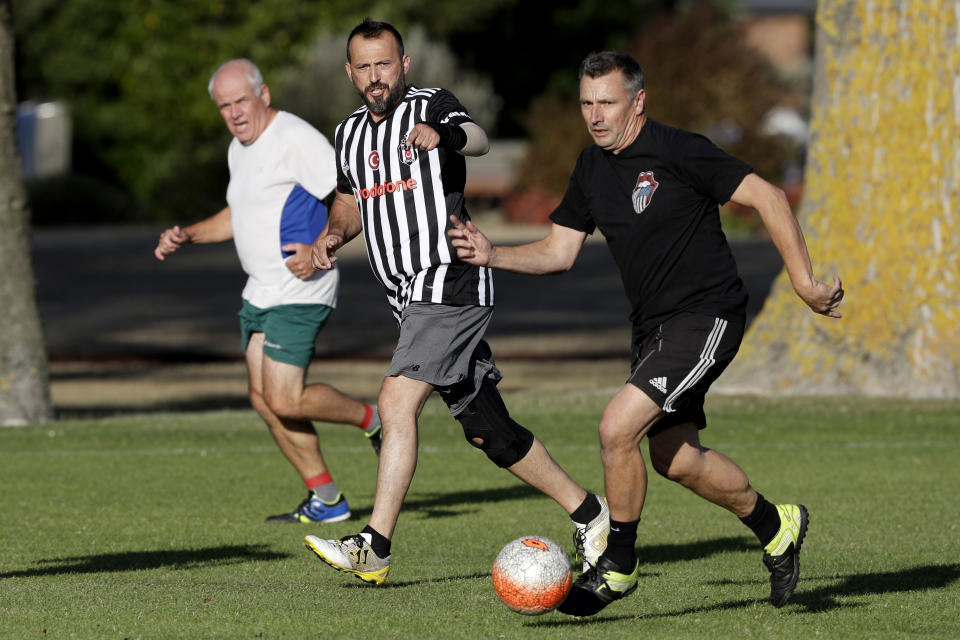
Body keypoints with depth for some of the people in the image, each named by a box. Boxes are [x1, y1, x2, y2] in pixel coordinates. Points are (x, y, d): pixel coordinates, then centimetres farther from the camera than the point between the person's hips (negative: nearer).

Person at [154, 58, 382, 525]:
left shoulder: (296, 140, -15)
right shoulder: (239, 150, 14)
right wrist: (186, 236, 15)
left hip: (301, 291, -10)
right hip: (260, 293, 10)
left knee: (285, 401, -15)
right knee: (265, 399, 6)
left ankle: (370, 419, 10)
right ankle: (325, 500, 13)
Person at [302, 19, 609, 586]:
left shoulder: (431, 105, -8)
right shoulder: (350, 135, 15)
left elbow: (478, 139, -29)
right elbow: (351, 198, 31)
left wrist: (444, 135, -53)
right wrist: (335, 233, 8)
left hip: (450, 283, -8)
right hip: (415, 299, 8)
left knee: (397, 402, -19)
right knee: (489, 432, 10)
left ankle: (374, 549, -21)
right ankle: (588, 513, 23)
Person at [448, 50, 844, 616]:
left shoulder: (679, 152, -16)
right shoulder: (592, 167, 7)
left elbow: (769, 198, -14)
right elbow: (559, 251, 12)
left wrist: (805, 283, -17)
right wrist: (491, 255, -5)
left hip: (707, 317, -9)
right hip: (654, 327, 9)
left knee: (618, 427, -20)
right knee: (674, 459, 12)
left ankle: (619, 564, -3)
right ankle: (776, 527, 36)